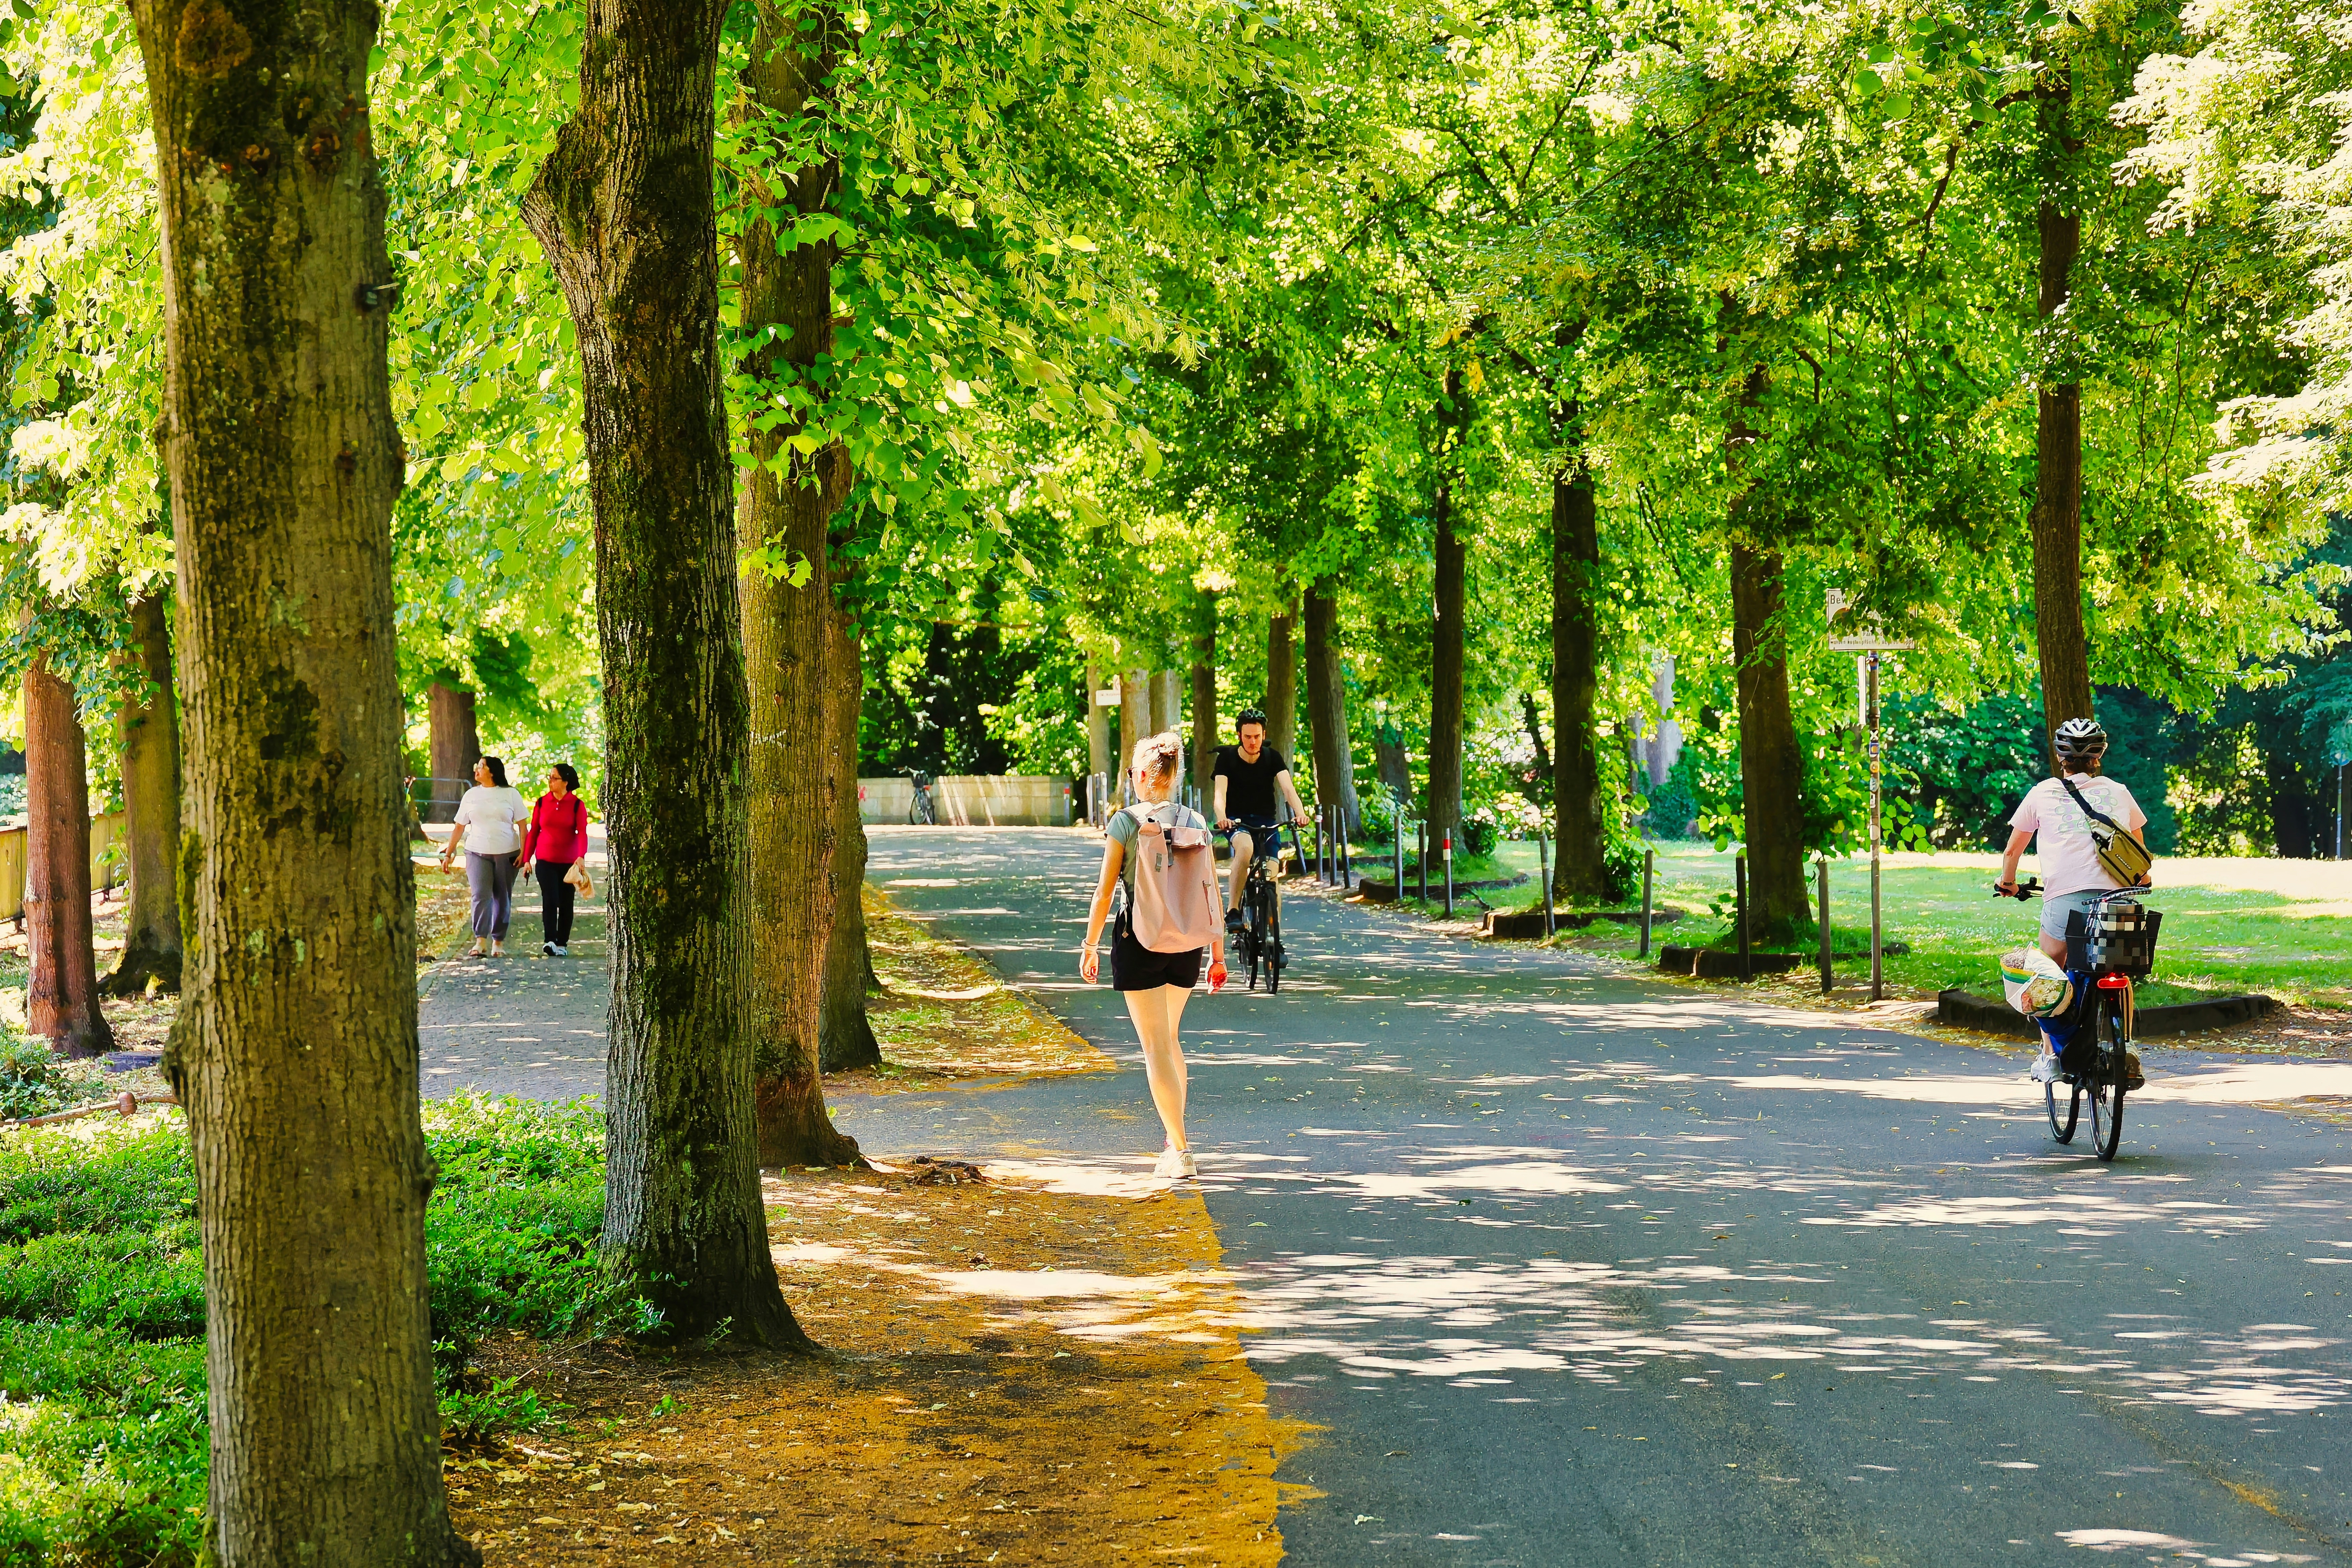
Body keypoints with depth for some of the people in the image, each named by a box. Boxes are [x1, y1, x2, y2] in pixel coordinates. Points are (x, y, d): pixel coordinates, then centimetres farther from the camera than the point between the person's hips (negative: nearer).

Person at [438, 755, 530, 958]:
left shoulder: (510, 795, 5)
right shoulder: (472, 795, 12)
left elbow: (522, 826, 4)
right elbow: (459, 827, 14)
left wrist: (524, 853, -7)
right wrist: (448, 853, 9)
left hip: (507, 854, -1)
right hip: (478, 853, 1)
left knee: (503, 899, 3)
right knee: (481, 895, -13)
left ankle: (499, 941, 11)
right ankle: (480, 941, -16)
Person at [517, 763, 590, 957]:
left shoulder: (577, 805, -2)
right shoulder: (542, 803, 5)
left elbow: (582, 832, -11)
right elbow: (533, 832, 9)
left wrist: (581, 856, -27)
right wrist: (527, 859, 5)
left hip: (569, 861, 0)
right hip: (545, 860, 1)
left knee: (566, 903, 6)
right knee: (550, 900, -13)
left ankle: (562, 944, 14)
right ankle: (550, 941, -21)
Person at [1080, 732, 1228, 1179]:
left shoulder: (1125, 822, -9)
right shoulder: (1196, 823, 2)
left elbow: (1105, 890, -8)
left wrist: (1090, 946, 2)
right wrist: (1217, 954, 10)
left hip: (1139, 938, -5)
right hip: (1187, 940, 5)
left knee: (1156, 1048, -1)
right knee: (1169, 1038, 24)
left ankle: (1180, 1152, -7)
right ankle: (1176, 1138, 29)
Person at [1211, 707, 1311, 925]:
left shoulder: (1272, 757, -2)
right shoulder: (1227, 757, -6)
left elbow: (1288, 787, -17)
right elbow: (1220, 792, -20)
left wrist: (1300, 811, -37)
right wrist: (1222, 817, -42)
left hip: (1266, 822, 3)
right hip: (1237, 821, -3)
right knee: (1245, 847, -37)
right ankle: (1232, 911, -33)